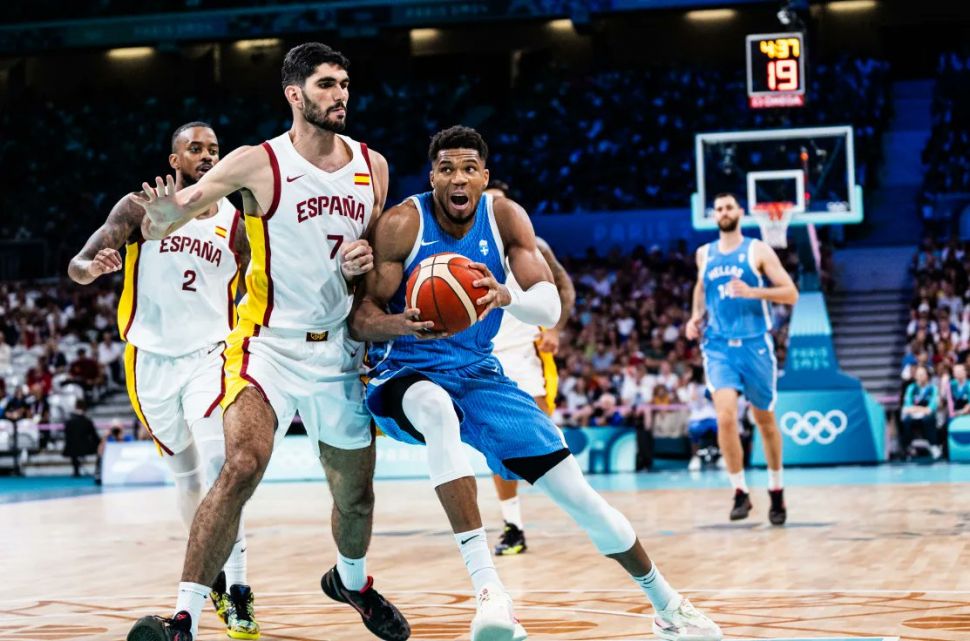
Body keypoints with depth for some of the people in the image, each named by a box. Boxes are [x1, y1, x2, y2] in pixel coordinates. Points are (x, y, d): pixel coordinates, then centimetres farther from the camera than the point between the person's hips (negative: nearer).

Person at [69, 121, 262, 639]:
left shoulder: (236, 222, 2)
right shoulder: (143, 207, -2)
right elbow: (77, 267, -6)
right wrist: (93, 267, -29)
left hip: (208, 354, -1)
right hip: (151, 358, 1)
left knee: (218, 466, -20)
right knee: (186, 475, 13)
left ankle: (236, 593, -22)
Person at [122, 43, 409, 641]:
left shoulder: (373, 167, 5)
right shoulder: (257, 164, -10)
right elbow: (160, 223, -12)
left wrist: (367, 261, -5)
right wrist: (163, 215, -36)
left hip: (339, 349, 5)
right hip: (269, 344, -5)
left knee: (356, 490, 16)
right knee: (242, 467, -26)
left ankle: (352, 581, 48)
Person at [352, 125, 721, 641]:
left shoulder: (505, 217, -5)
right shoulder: (402, 225, -14)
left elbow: (549, 308, -15)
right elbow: (361, 319, -15)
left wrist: (505, 297, -38)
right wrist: (404, 324, -38)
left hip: (478, 374, 4)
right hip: (405, 376, -3)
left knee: (575, 490, -3)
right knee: (437, 408, -42)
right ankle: (486, 586, -45)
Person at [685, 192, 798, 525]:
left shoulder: (758, 250, -2)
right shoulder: (704, 254, 9)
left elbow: (791, 294, -7)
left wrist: (753, 291, -22)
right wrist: (696, 317, 11)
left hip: (755, 345, -2)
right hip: (718, 347, 2)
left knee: (765, 419, 11)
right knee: (725, 417, -17)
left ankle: (776, 491, 28)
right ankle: (740, 492, -8)